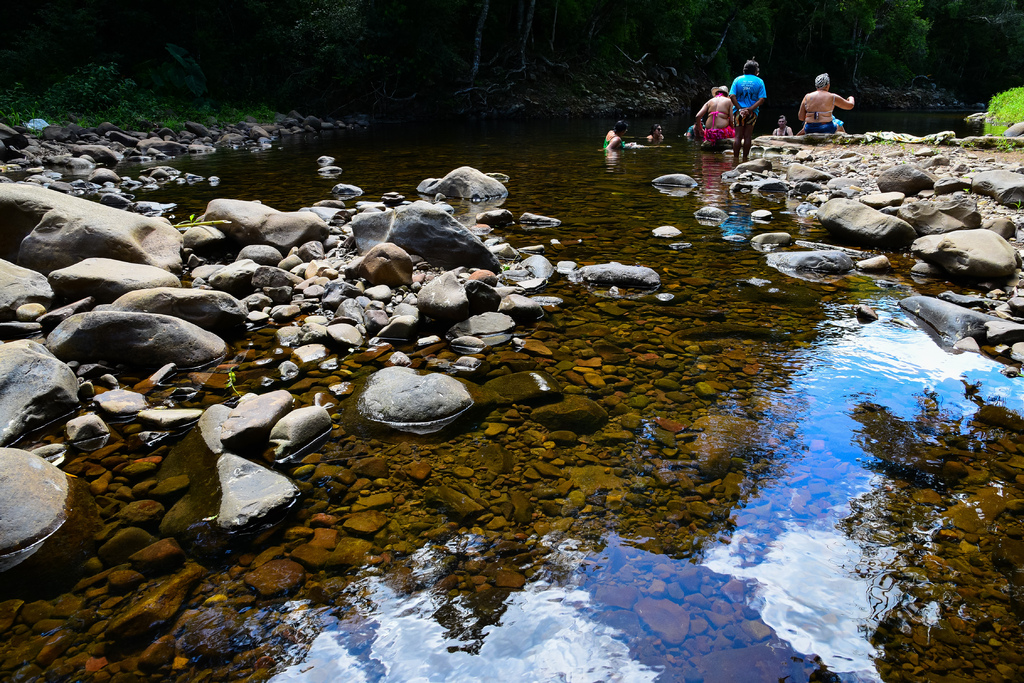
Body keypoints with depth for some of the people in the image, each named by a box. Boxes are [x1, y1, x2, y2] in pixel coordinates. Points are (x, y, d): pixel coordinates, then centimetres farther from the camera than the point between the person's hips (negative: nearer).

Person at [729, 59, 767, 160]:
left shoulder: (738, 80, 3)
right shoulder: (759, 81, 2)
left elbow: (732, 96, -7)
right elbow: (761, 99, -7)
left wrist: (740, 109, -10)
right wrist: (750, 109, -12)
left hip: (739, 111, 0)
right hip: (752, 112, 0)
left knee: (738, 136, 4)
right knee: (748, 136, 5)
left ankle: (735, 157, 1)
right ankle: (745, 158, 6)